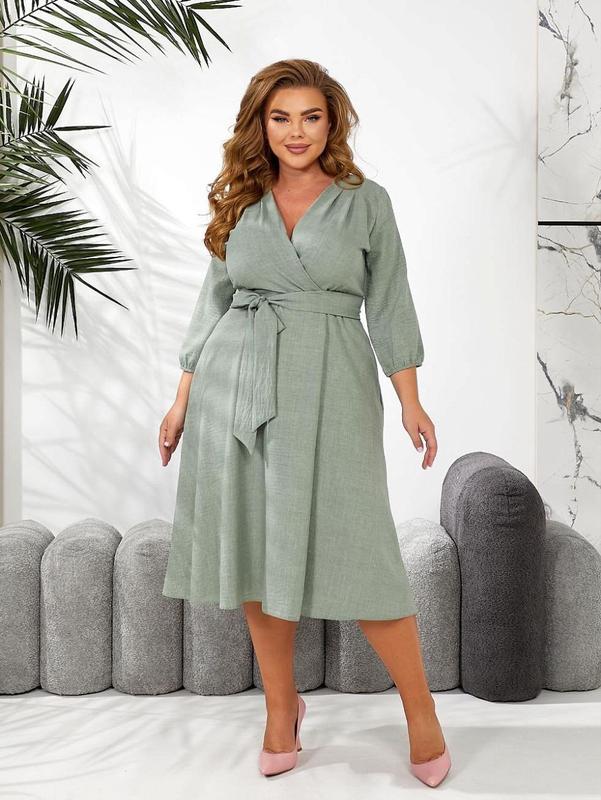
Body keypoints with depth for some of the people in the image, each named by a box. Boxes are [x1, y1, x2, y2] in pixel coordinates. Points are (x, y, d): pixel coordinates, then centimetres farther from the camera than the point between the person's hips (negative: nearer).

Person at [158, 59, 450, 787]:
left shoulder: (366, 201, 4)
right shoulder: (239, 204, 10)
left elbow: (389, 304, 2)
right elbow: (214, 302, 12)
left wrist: (410, 400, -6)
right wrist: (184, 397, 9)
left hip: (329, 387, -3)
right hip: (235, 386, 3)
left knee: (353, 552, -4)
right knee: (256, 551, 7)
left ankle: (420, 712, 14)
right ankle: (281, 708, 25)